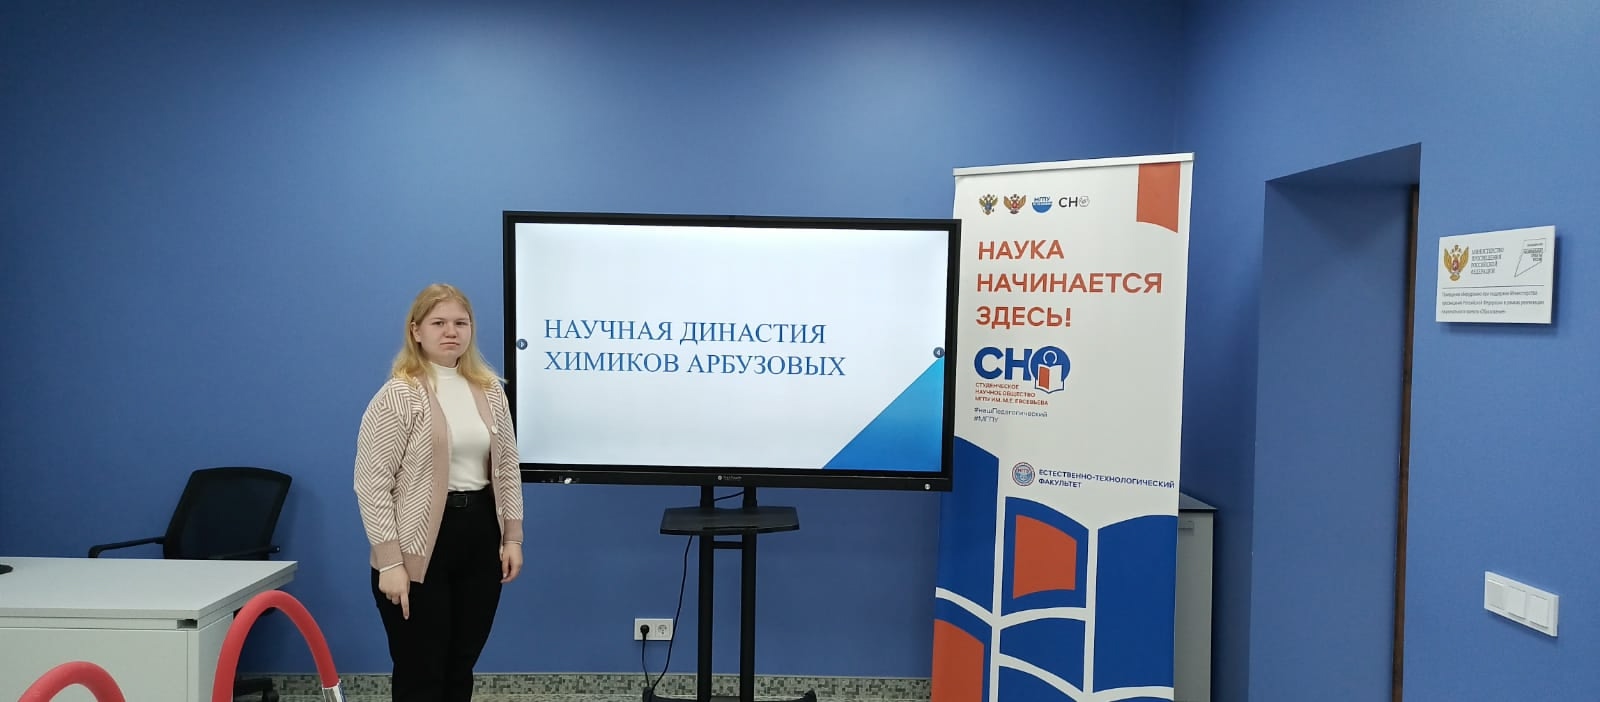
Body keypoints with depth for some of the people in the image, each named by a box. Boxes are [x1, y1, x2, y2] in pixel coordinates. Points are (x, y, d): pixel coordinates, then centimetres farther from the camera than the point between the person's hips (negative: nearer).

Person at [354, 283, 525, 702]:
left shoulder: (490, 390, 8)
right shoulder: (398, 396, -11)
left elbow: (507, 469, 13)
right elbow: (372, 485, -13)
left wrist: (512, 538, 8)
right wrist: (389, 562, -16)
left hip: (480, 539, 6)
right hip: (420, 546, -5)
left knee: (461, 668, 15)